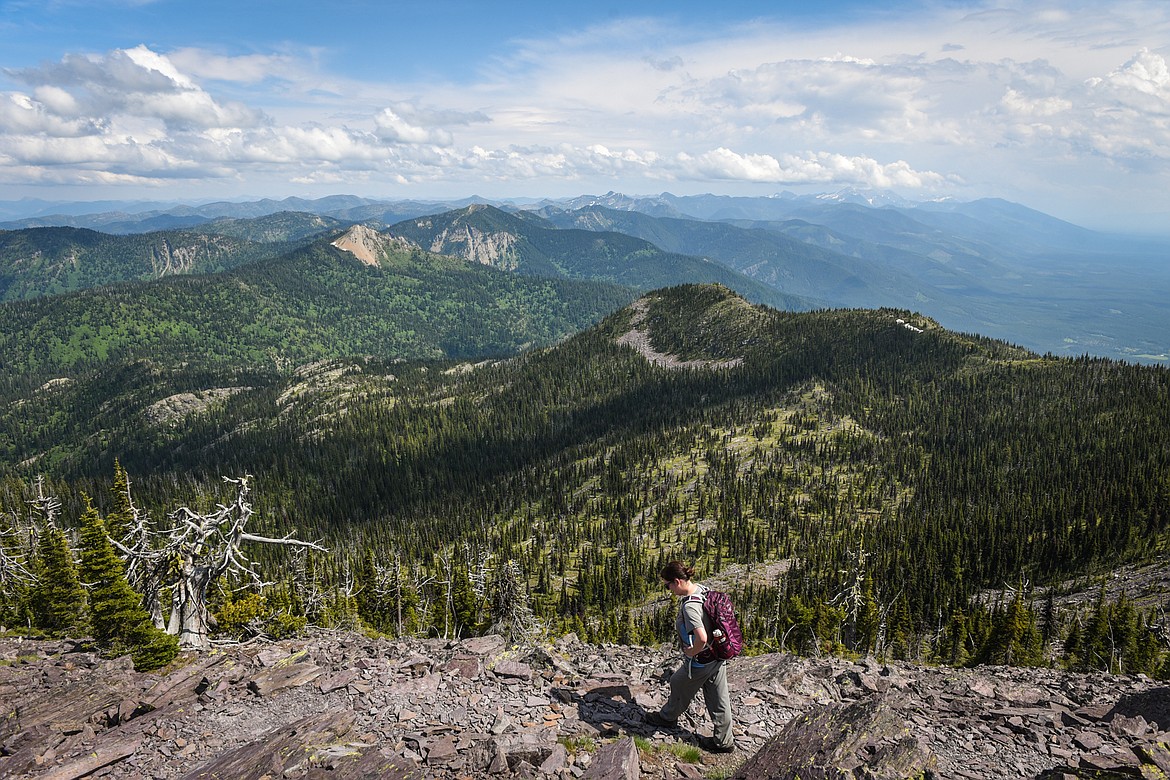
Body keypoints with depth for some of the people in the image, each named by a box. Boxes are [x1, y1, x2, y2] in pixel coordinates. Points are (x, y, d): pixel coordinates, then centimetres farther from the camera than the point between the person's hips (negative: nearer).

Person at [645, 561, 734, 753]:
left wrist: (692, 652, -17)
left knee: (679, 685, 21)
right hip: (718, 656, 8)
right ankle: (723, 741, 31)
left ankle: (668, 716, 47)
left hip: (700, 661, -7)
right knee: (718, 700, 18)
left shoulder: (689, 606, -30)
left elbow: (702, 638, -38)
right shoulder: (702, 588, -3)